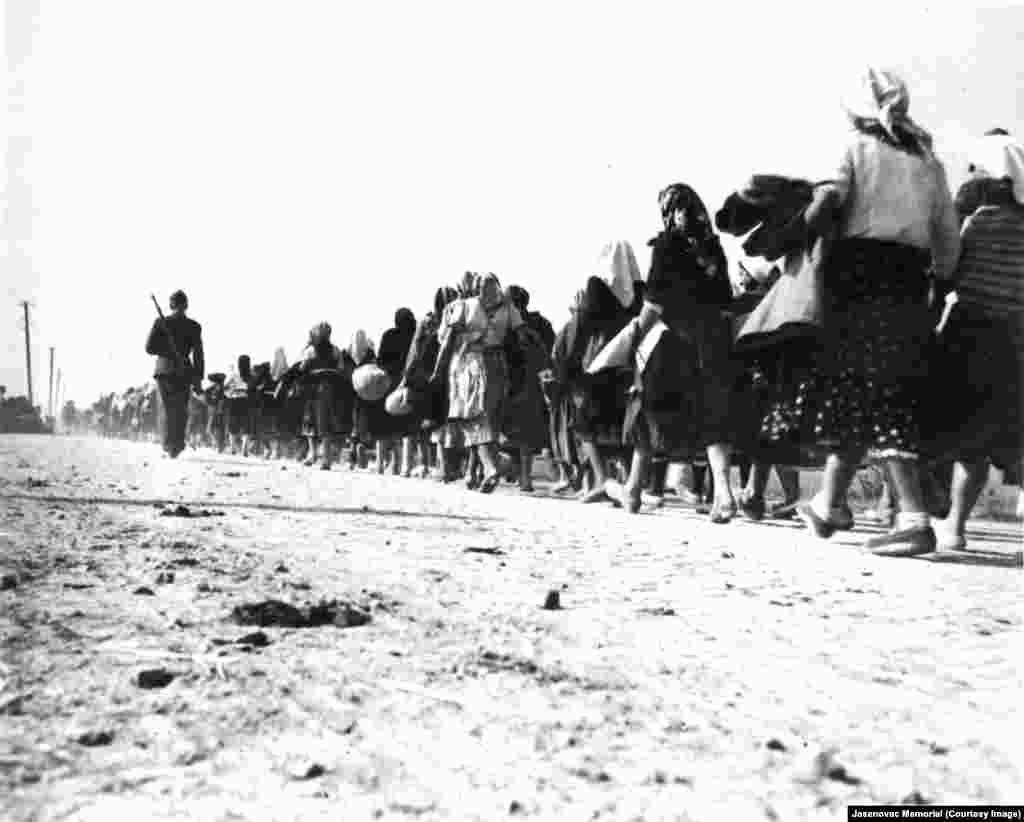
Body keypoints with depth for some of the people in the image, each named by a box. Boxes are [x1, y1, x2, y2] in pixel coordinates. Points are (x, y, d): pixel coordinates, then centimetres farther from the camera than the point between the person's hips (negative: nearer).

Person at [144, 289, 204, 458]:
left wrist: (166, 351, 7)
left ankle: (167, 446, 1)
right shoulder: (194, 326, -3)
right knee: (181, 411, 9)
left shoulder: (160, 322, -3)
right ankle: (176, 446, 3)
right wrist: (198, 378, -1)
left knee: (166, 409, 10)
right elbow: (198, 354, -4)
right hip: (183, 372, 0)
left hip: (164, 370, 0)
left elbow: (149, 348, -7)